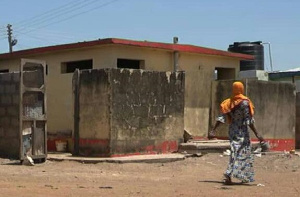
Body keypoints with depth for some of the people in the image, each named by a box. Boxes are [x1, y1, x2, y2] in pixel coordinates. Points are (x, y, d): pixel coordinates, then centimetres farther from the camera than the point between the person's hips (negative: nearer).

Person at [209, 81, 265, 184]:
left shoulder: (229, 103, 4)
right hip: (242, 132, -6)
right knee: (240, 153, -3)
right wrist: (257, 134, -15)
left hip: (232, 130, 6)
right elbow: (249, 120, -16)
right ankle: (228, 174, -20)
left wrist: (213, 131, -1)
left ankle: (244, 177, 22)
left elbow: (221, 117, -1)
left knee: (235, 152, 14)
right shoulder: (244, 102, -12)